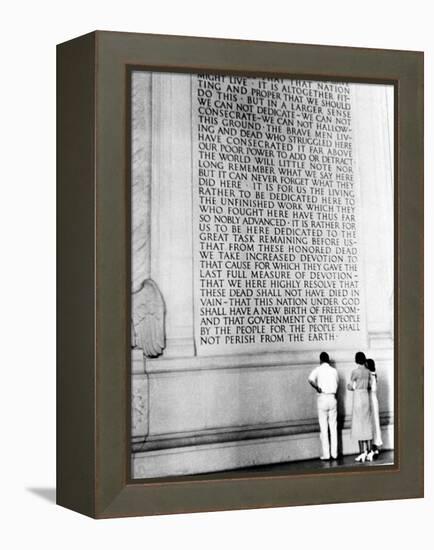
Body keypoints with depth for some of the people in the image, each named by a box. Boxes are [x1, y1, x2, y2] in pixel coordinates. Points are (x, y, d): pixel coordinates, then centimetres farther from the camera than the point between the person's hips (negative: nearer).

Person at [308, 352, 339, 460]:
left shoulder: (318, 370, -3)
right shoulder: (334, 371, 6)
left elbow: (310, 379, -20)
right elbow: (337, 383, 11)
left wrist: (317, 388, -8)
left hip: (322, 398, -2)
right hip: (332, 398, 2)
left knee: (323, 428, 1)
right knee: (333, 427, 7)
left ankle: (326, 454, 1)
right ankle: (334, 453, 7)